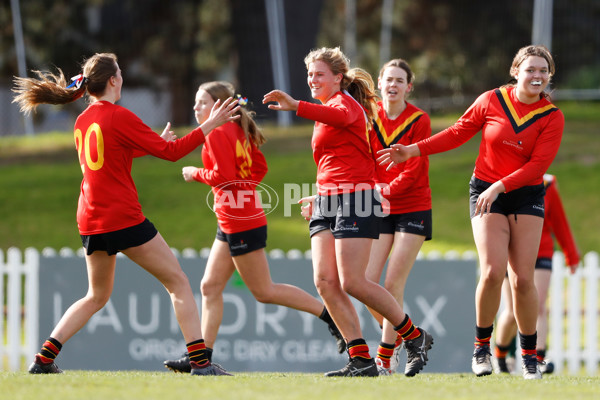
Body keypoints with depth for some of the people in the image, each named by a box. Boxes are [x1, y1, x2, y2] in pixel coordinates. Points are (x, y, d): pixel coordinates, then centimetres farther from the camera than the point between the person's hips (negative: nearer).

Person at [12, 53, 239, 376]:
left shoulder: (82, 122, 12)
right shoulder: (118, 116, -10)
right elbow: (171, 152, -9)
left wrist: (153, 142, 32)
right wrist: (209, 125, -3)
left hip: (90, 224, 7)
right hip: (124, 219, -7)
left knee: (97, 297, 21)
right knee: (178, 283, 1)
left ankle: (44, 358, 10)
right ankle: (199, 361, -7)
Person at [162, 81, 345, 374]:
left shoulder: (217, 133, -13)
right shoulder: (237, 130, 14)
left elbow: (223, 176, -22)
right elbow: (260, 168, 17)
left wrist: (196, 173, -7)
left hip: (241, 223, -10)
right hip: (231, 222, 10)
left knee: (264, 291, -3)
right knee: (210, 286, 8)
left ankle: (331, 315, 2)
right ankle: (203, 356, 7)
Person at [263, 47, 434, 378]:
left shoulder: (345, 101, -5)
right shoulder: (326, 110, 23)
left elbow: (340, 116, -32)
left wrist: (296, 106, -47)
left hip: (354, 199, -9)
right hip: (327, 201, 9)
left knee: (352, 282, -15)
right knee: (325, 281, -7)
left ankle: (415, 337, 1)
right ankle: (361, 359, -7)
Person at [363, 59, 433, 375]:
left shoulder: (419, 121, -8)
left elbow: (413, 172, -13)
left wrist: (385, 191, -22)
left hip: (413, 209, -4)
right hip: (379, 210, 4)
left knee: (393, 284, -8)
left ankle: (385, 357, 0)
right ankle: (395, 335, 20)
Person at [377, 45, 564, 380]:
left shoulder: (552, 117, -5)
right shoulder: (492, 101, -2)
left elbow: (538, 164, -12)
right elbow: (459, 133, 7)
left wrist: (499, 186, -22)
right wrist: (413, 150, 2)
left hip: (526, 197, 0)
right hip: (486, 193, 0)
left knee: (523, 279, -6)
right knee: (493, 271, -16)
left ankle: (530, 355, 9)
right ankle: (482, 346, 2)